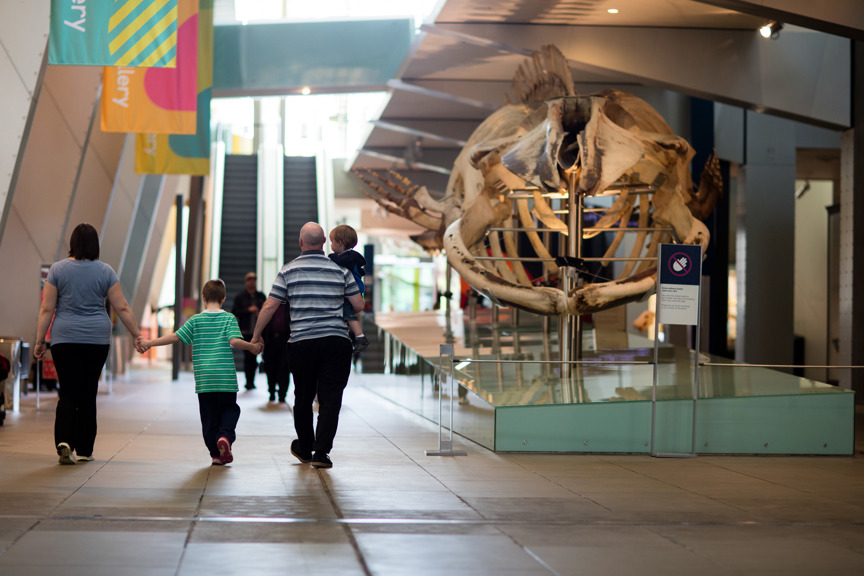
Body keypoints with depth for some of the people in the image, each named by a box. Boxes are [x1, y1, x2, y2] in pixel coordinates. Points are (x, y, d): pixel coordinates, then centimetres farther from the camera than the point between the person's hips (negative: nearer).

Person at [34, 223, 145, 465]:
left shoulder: (57, 269, -1)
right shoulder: (105, 271, 0)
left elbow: (46, 309, -3)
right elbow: (122, 308, 1)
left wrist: (40, 341, 3)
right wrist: (137, 335, 10)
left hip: (65, 339, -1)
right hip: (97, 340, 1)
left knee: (68, 393, 2)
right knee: (88, 394, 8)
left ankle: (64, 441, -19)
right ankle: (84, 450, 12)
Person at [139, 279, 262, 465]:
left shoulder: (195, 320, 3)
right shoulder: (229, 318, 0)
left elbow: (176, 337, -3)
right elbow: (234, 341, -13)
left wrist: (150, 343, 4)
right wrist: (252, 347, 2)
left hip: (203, 379, 1)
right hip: (226, 378, -1)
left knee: (209, 415, 9)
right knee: (229, 409, 13)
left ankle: (216, 454, 7)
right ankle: (225, 435, -15)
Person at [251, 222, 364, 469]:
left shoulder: (288, 271, 3)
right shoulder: (340, 270, 5)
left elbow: (269, 307, 1)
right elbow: (359, 305, 6)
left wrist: (256, 335, 12)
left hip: (302, 342, 0)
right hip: (336, 341, 0)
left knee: (303, 396, 14)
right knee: (330, 398, -1)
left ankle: (304, 449, 29)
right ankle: (321, 452, -9)